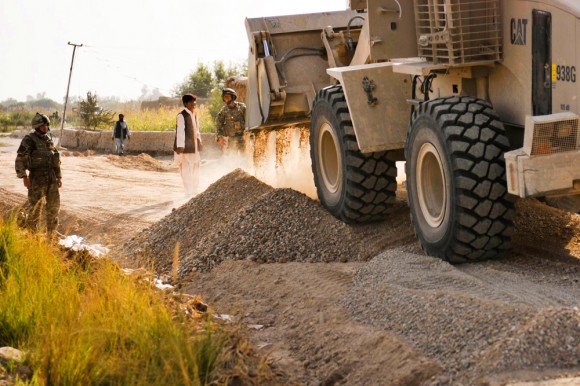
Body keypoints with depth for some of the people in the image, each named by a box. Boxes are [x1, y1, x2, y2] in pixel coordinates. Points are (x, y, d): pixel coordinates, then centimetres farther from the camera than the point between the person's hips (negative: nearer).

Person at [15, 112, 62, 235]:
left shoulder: (49, 139, 13)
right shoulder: (29, 139, -9)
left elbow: (56, 159, 18)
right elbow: (20, 159, -11)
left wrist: (59, 177, 14)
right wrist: (24, 177, -16)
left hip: (51, 177, 7)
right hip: (37, 177, -6)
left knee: (54, 204, 7)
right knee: (34, 206, -1)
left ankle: (51, 232, 17)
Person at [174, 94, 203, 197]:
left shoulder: (194, 114, 12)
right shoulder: (182, 115, -14)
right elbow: (180, 131, -18)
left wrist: (199, 142, 18)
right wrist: (180, 146, -23)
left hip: (194, 146, 9)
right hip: (186, 147, -9)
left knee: (195, 169, 15)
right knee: (186, 170, -5)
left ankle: (194, 191, 26)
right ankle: (189, 192, 0)